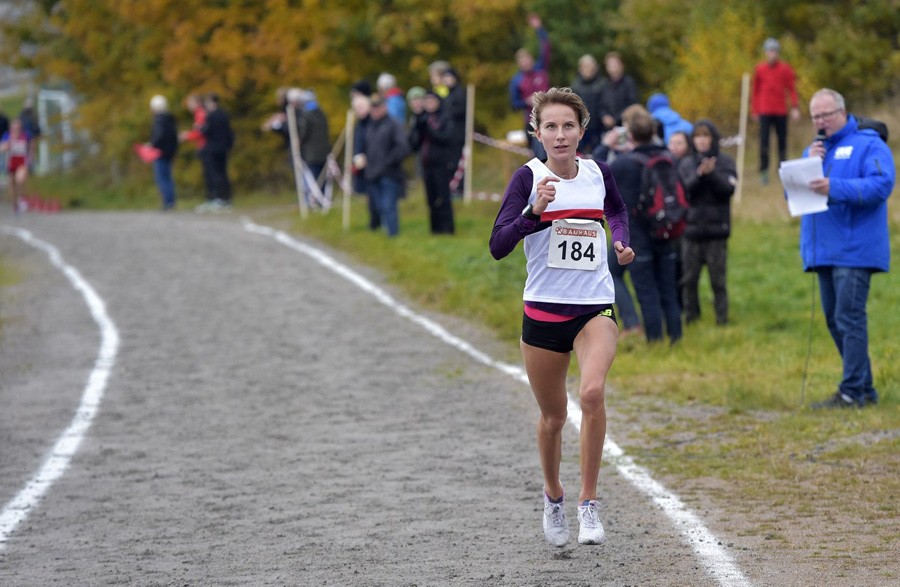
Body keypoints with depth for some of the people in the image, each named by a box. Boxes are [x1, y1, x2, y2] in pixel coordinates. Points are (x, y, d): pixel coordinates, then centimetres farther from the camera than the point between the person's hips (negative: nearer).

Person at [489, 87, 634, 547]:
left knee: (593, 392, -25)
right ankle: (553, 497, 39)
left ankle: (589, 504, -15)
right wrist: (534, 212, -30)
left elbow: (617, 209, 26)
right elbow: (498, 246, -17)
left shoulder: (598, 173, 2)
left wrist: (622, 240, 7)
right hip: (544, 309, -1)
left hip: (595, 307, 1)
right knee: (553, 416, 12)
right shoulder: (529, 177, -8)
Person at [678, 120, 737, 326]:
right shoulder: (686, 164, 8)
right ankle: (690, 315, 12)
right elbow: (683, 189, -6)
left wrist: (712, 173, -21)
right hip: (691, 228, 2)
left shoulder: (725, 162, 4)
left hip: (716, 229, -2)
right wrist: (699, 175, -22)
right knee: (689, 278, 4)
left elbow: (728, 188, -8)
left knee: (718, 278, -1)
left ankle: (722, 316, 4)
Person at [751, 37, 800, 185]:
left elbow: (792, 89, 3)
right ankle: (764, 171, -6)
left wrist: (794, 108, -6)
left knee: (782, 142, 5)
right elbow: (755, 90, 10)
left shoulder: (786, 69, 3)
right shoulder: (759, 69, 5)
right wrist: (754, 110, 9)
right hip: (765, 111, 0)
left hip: (781, 111, 0)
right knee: (764, 141, -8)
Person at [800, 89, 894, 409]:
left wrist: (835, 188, -26)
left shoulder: (868, 145, -2)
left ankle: (852, 391, -13)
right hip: (823, 251, 8)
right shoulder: (814, 149, 20)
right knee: (835, 321, 9)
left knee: (849, 318, -13)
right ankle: (864, 389, 16)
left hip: (854, 250, -8)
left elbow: (881, 185, -17)